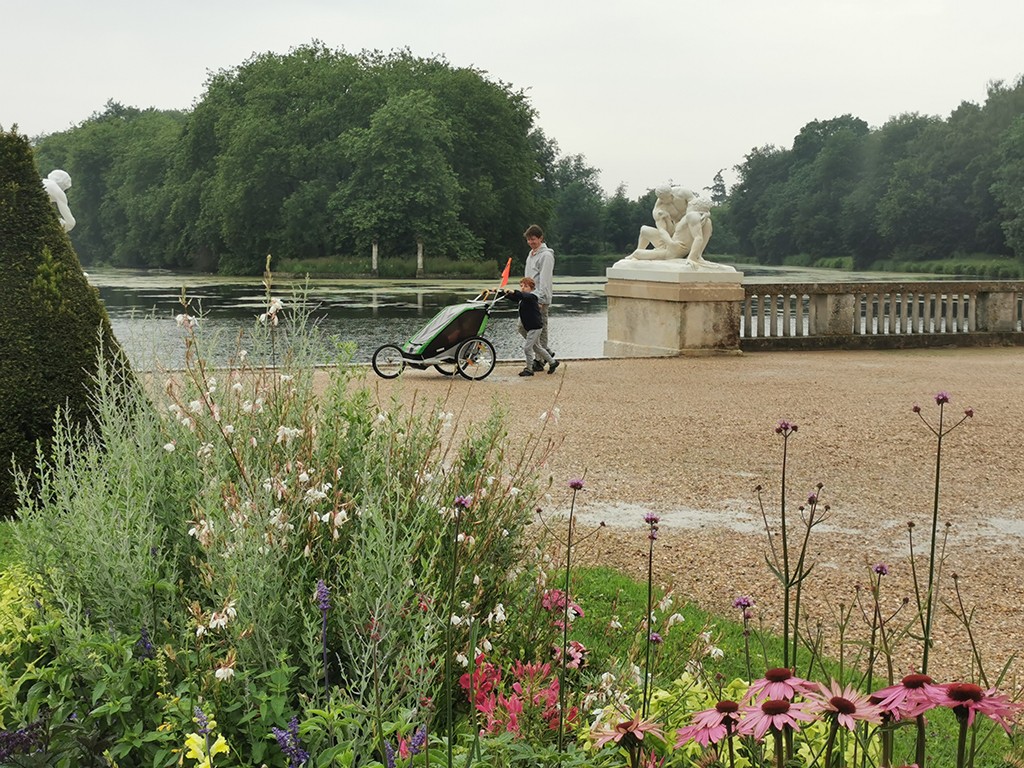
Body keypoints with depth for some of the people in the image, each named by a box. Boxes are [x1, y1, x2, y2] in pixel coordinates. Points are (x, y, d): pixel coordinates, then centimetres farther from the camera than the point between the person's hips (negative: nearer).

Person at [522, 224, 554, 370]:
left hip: (540, 300, -10)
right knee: (523, 328, 9)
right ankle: (546, 352, 18)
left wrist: (540, 300, -22)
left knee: (540, 330, -4)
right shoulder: (531, 254, 18)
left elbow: (544, 280, -18)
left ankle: (540, 361, 2)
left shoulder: (546, 255, -11)